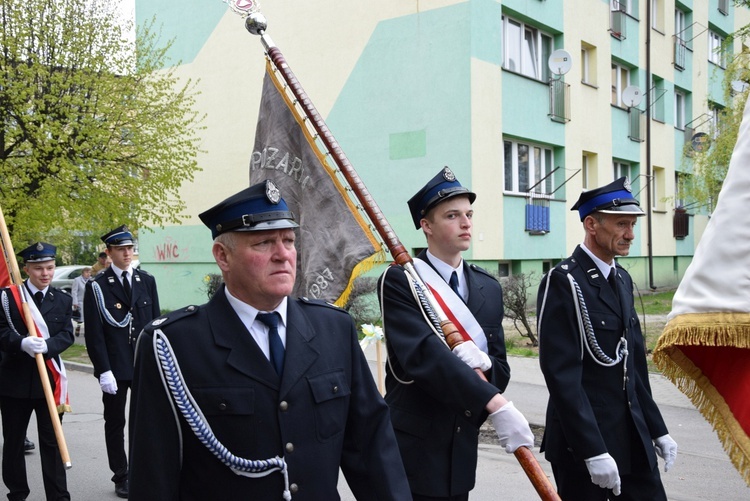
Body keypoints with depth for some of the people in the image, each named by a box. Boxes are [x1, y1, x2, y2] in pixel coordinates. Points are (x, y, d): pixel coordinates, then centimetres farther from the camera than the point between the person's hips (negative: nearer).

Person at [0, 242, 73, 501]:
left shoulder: (63, 300, 5)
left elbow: (67, 335, -3)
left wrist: (46, 346, -22)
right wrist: (22, 343, -26)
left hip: (49, 379, 1)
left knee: (52, 441, 3)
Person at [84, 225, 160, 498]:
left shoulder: (147, 281, 7)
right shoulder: (97, 286, -4)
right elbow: (94, 333, -7)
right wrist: (104, 371, -13)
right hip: (114, 368, -2)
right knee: (115, 423, 9)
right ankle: (121, 477, 21)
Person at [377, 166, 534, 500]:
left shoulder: (489, 288, 8)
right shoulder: (399, 282, -10)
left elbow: (500, 372, 7)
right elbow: (423, 354, -24)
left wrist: (484, 363, -17)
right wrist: (495, 405, -31)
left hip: (461, 448, 5)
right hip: (411, 448, -5)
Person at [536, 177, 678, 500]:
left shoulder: (622, 279, 11)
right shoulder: (563, 283, -15)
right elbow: (562, 376, -20)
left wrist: (657, 430, 14)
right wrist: (593, 451, -21)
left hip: (634, 439, 7)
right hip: (582, 442, -7)